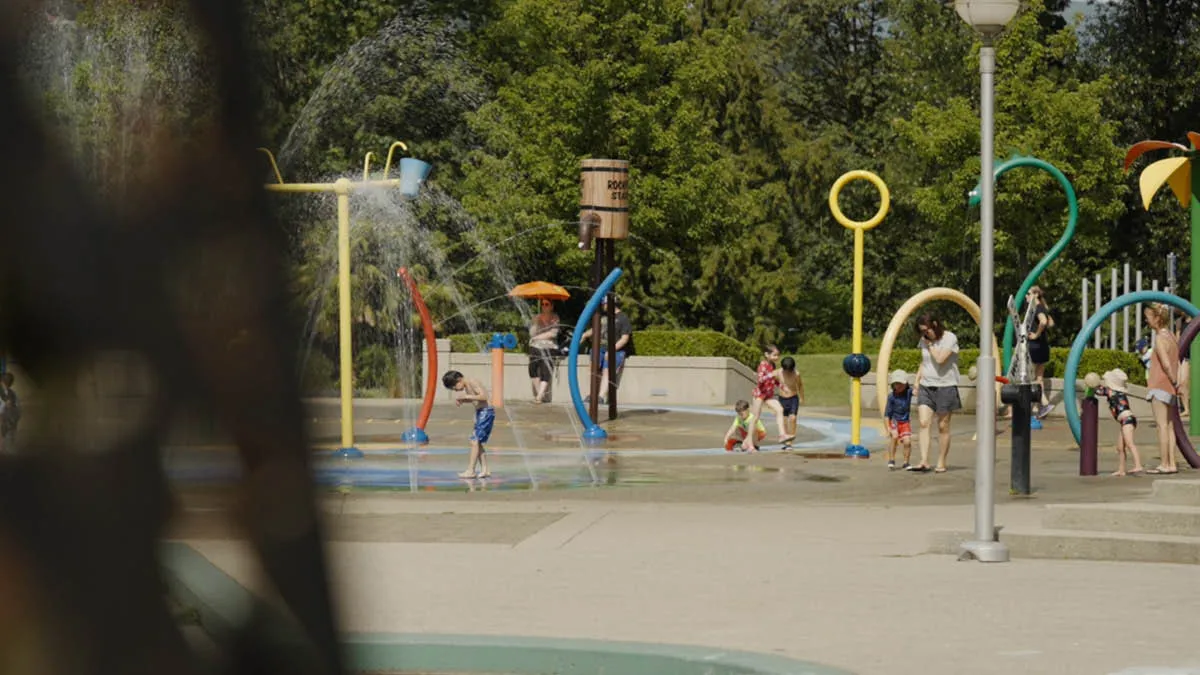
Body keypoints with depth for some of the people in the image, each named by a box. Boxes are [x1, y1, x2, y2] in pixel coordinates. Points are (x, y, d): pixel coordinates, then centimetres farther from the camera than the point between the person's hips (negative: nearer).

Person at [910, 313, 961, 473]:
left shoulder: (950, 338, -9)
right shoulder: (925, 340, 10)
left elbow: (940, 359, -20)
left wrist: (930, 345, -9)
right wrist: (917, 380, 11)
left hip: (945, 386, -5)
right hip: (926, 387, 5)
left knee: (943, 426, 2)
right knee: (924, 423, -9)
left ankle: (941, 463, 9)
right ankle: (924, 461, -16)